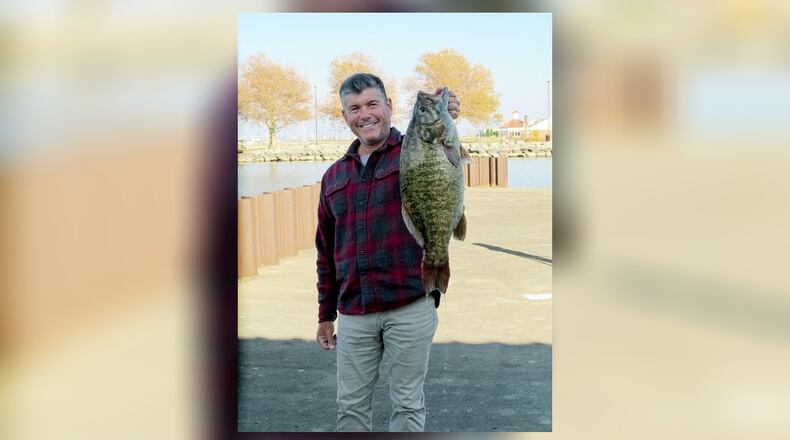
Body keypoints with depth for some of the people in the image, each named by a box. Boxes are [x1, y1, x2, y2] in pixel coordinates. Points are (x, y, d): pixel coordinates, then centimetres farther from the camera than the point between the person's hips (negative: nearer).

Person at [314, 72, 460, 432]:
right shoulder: (334, 176, 12)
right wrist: (325, 315, 17)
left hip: (411, 308, -4)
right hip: (354, 315, 4)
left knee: (408, 404, 6)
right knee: (351, 405, 9)